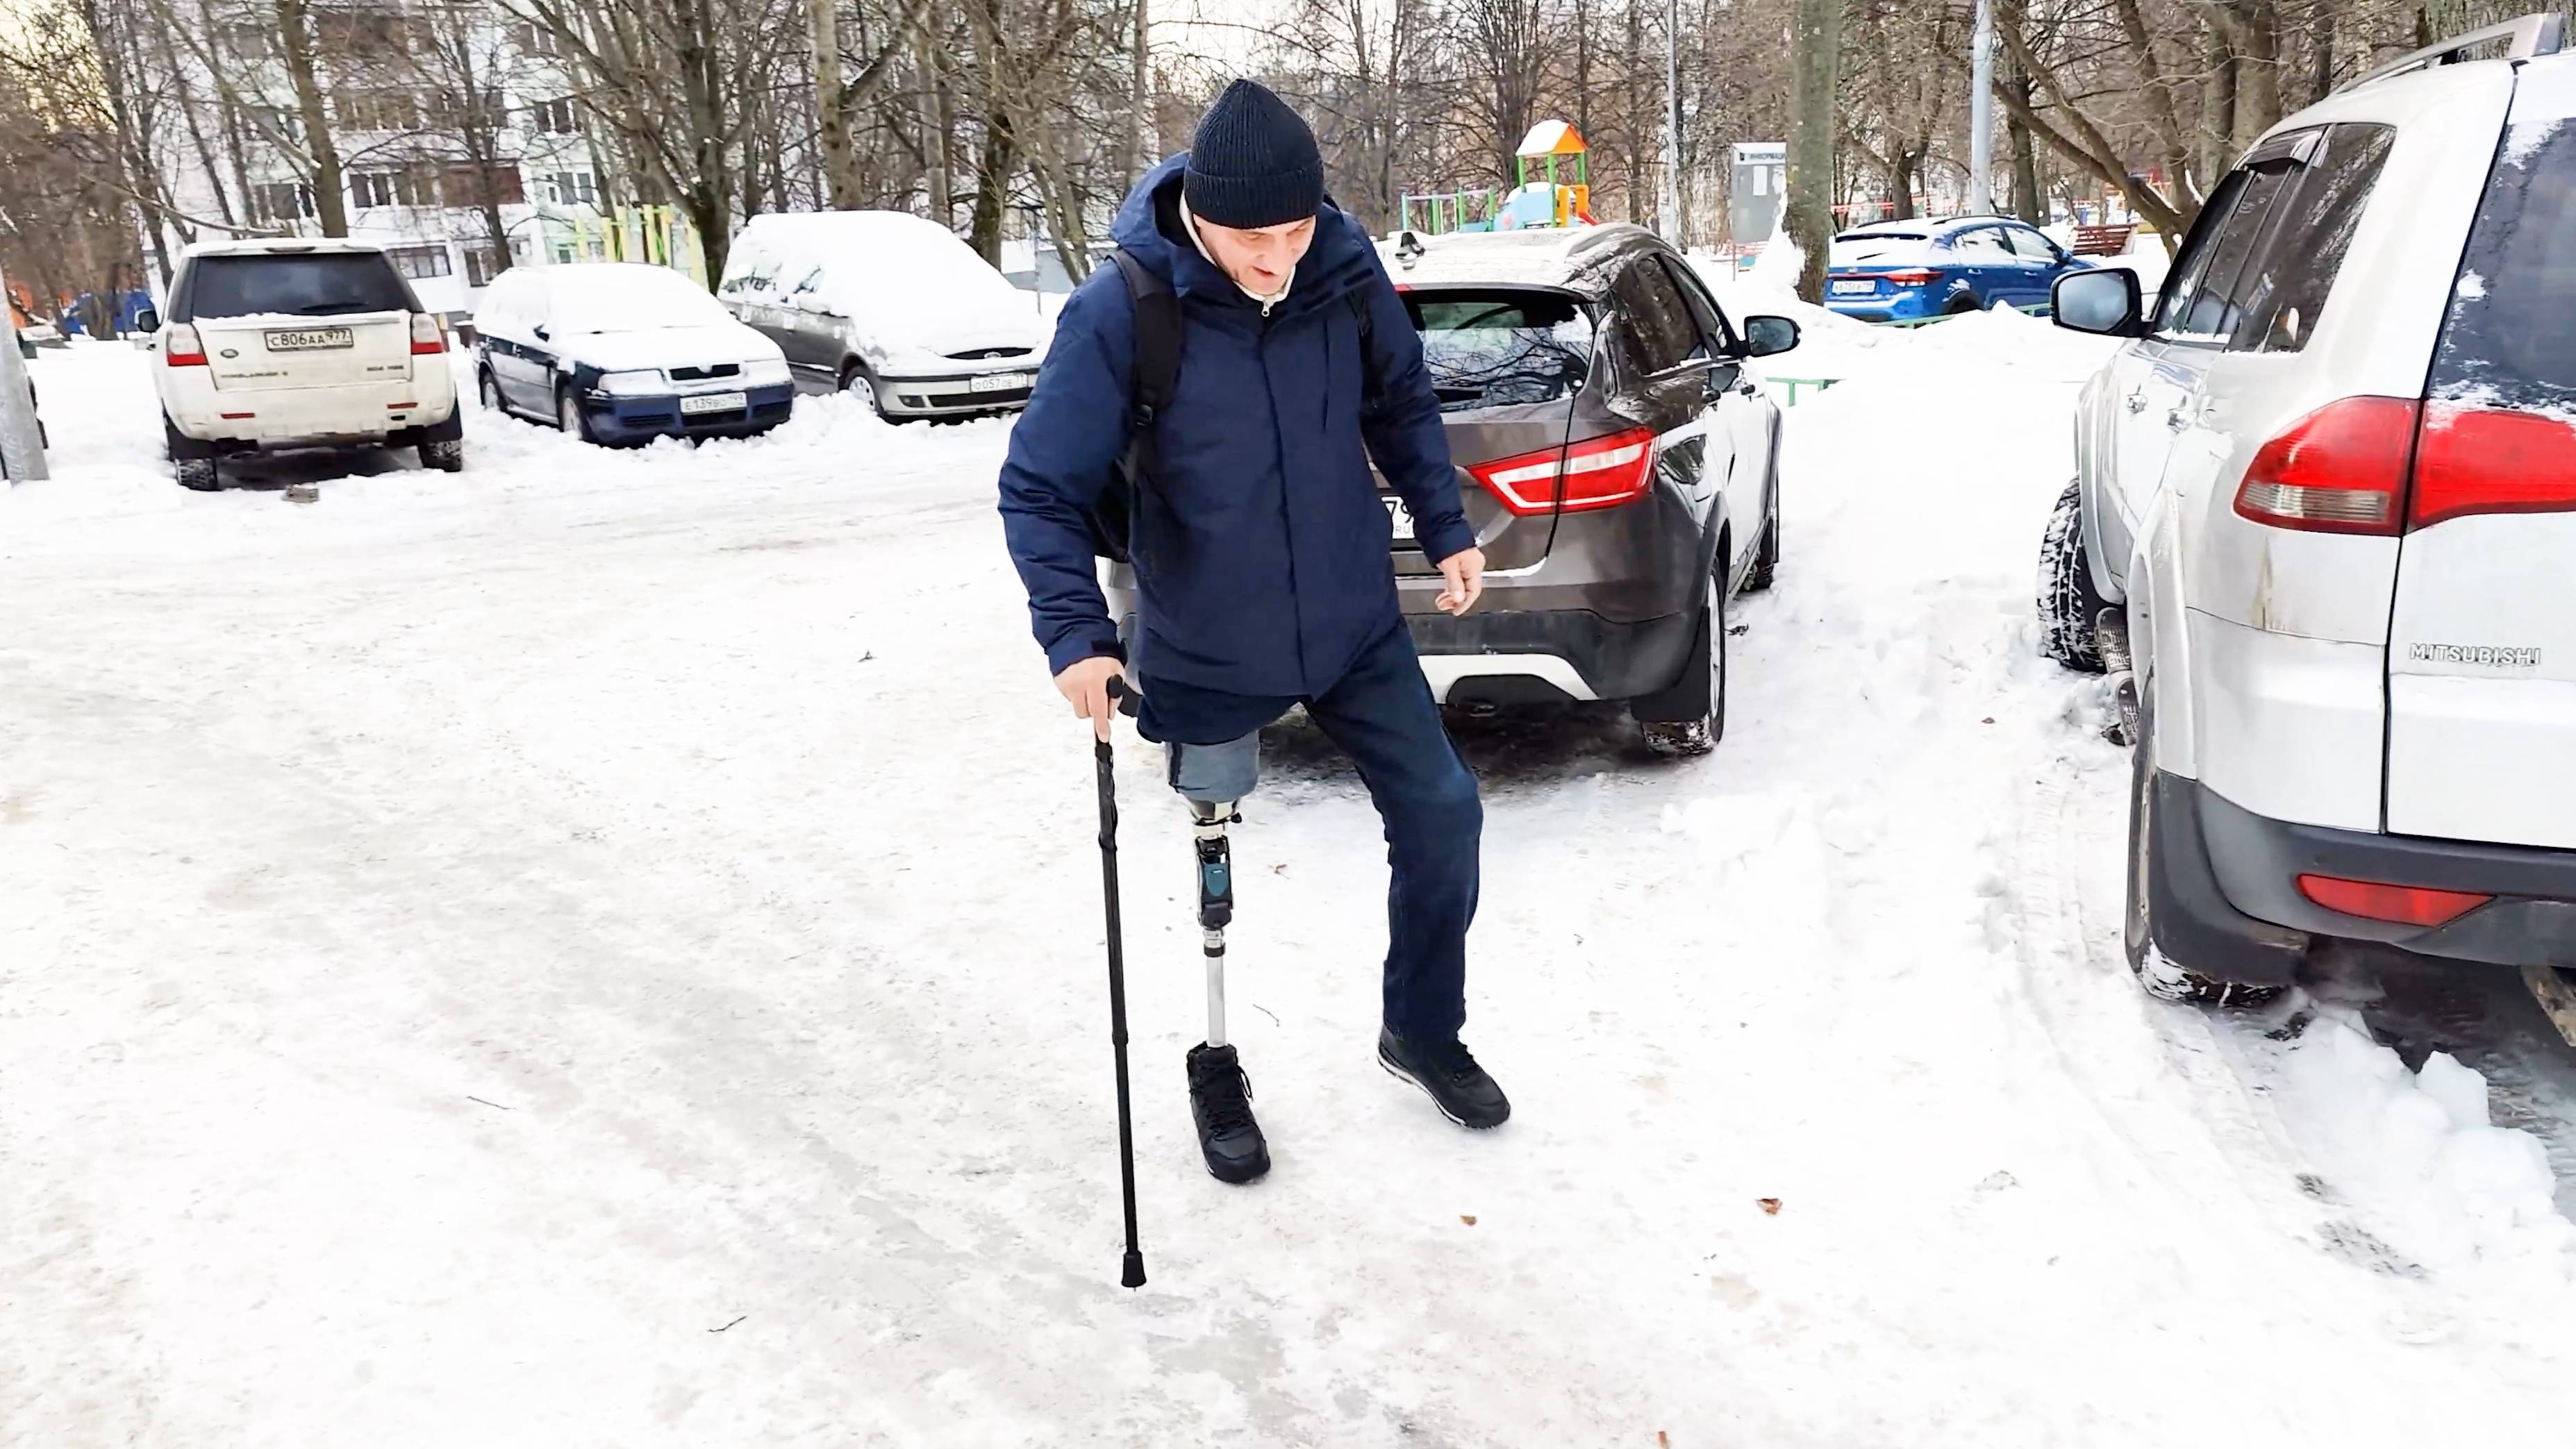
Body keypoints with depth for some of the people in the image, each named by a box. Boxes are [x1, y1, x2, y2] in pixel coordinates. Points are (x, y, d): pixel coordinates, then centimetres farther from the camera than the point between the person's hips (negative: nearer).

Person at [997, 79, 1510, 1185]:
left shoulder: (1346, 270, -12)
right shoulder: (1119, 314, -22)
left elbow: (1402, 404, 6)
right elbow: (1041, 490, -18)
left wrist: (1445, 528, 5)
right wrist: (1075, 634, -30)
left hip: (1357, 626, 3)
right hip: (1209, 648, -3)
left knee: (1441, 814, 6)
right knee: (1215, 854, 13)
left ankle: (1423, 1031, 30)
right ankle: (1216, 1064, 36)